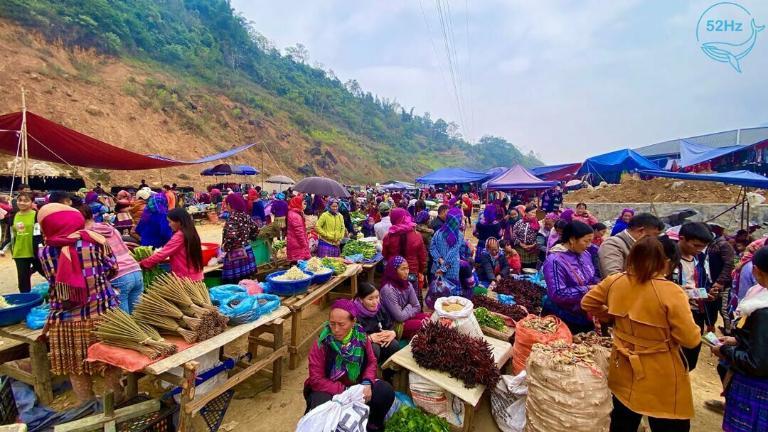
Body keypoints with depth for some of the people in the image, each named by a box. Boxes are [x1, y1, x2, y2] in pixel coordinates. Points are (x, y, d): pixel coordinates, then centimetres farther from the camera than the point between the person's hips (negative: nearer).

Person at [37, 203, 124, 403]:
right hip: (103, 313, 0)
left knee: (77, 368, 16)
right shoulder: (95, 241, -6)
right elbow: (112, 268, 2)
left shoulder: (46, 252, -5)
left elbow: (55, 283, 3)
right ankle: (117, 402, 29)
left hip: (68, 319, 0)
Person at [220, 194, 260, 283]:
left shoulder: (233, 217, -16)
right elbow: (255, 228, 17)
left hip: (235, 254, -8)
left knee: (236, 284, 0)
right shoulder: (245, 215, 6)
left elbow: (231, 235, -29)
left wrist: (225, 248, -14)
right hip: (247, 252, 8)